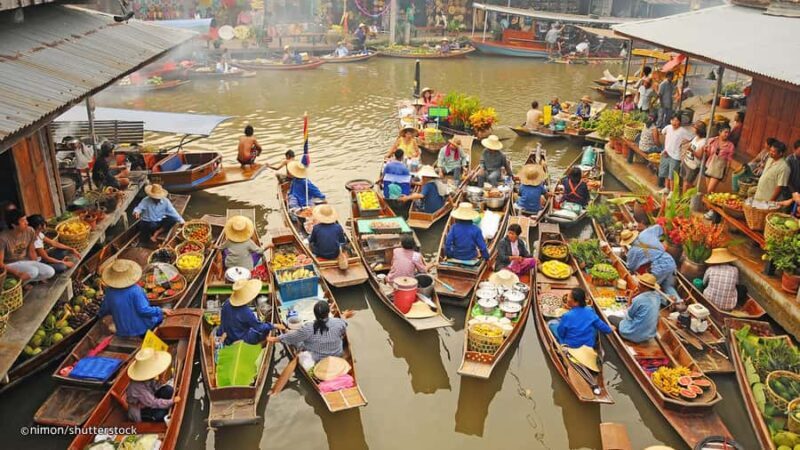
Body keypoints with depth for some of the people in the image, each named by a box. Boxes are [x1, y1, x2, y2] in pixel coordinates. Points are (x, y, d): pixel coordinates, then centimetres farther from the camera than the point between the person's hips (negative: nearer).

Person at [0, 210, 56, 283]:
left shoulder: (30, 231, -8)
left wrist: (38, 266, -5)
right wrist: (17, 273, -33)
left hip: (25, 262, 5)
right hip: (11, 265, -5)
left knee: (50, 272, -17)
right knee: (33, 271, -34)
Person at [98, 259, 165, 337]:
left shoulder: (109, 291, -12)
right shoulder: (135, 290, -28)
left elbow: (105, 309, 4)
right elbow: (143, 310, -26)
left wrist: (100, 314, 27)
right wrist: (161, 311, -13)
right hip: (142, 328, -5)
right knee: (159, 316, 22)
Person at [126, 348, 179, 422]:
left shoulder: (148, 377, -13)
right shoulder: (138, 387, -35)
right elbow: (153, 403, -31)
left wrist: (160, 379, -20)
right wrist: (172, 401, -29)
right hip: (139, 413, -7)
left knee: (168, 390, -10)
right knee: (163, 413, -27)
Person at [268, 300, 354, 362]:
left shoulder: (308, 328, -29)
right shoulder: (338, 323, -26)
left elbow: (291, 337, -13)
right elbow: (343, 329, -1)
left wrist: (275, 339, 5)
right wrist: (344, 316, 21)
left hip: (318, 360, -1)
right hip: (337, 355, 1)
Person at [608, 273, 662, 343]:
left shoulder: (639, 299, -26)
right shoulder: (657, 296, -3)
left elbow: (629, 316, -10)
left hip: (635, 335, -8)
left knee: (611, 318, 13)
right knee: (622, 317, 28)